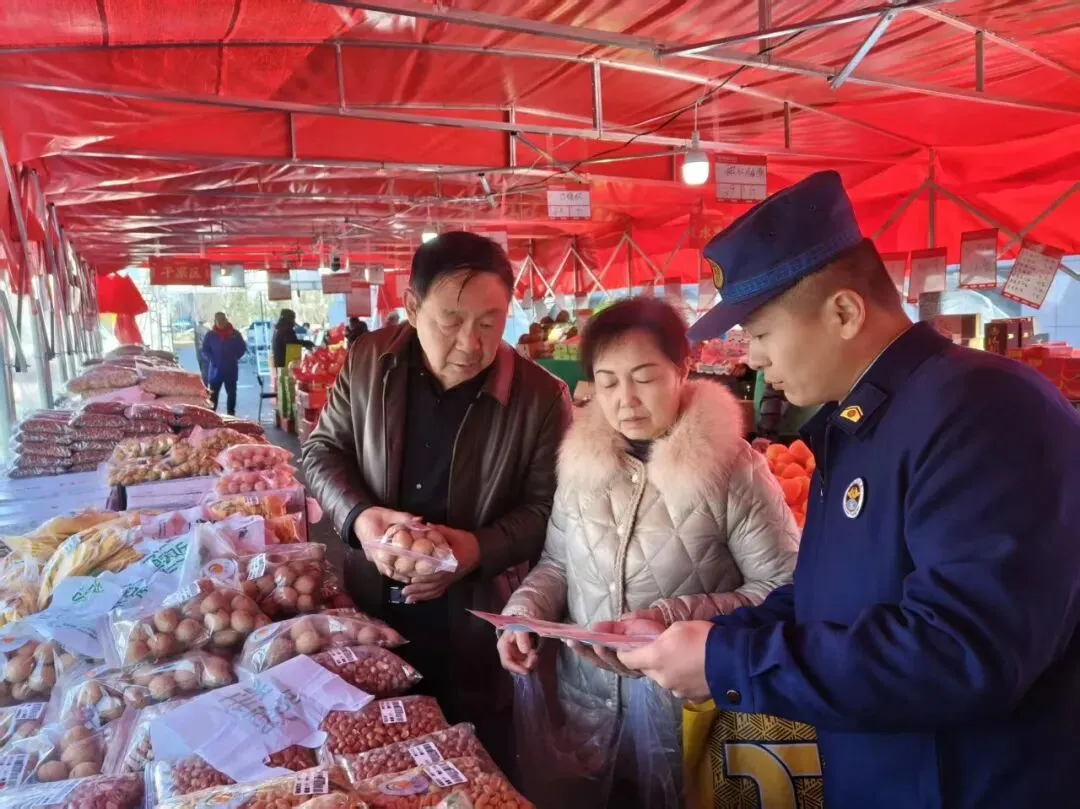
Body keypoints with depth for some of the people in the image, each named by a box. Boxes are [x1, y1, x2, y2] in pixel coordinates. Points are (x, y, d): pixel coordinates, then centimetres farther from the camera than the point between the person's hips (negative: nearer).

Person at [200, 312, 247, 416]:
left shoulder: (235, 334, 1)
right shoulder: (210, 335, 2)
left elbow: (242, 348, 6)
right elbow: (205, 350, 5)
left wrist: (235, 357, -6)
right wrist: (211, 359, -11)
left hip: (231, 370, 0)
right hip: (215, 370, 0)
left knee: (231, 393, 8)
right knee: (213, 394, 2)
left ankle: (231, 413, 18)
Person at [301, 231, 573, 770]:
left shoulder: (541, 396, -14)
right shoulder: (367, 362, -6)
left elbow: (546, 506, -8)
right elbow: (322, 450, 3)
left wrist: (481, 548, -24)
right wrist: (358, 515, -16)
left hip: (476, 622, -2)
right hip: (372, 608, 3)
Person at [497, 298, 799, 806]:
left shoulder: (731, 468, -15)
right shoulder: (581, 461, 0)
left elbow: (785, 592, -13)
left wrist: (679, 617, -24)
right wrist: (523, 612, -9)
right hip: (581, 702, 4)